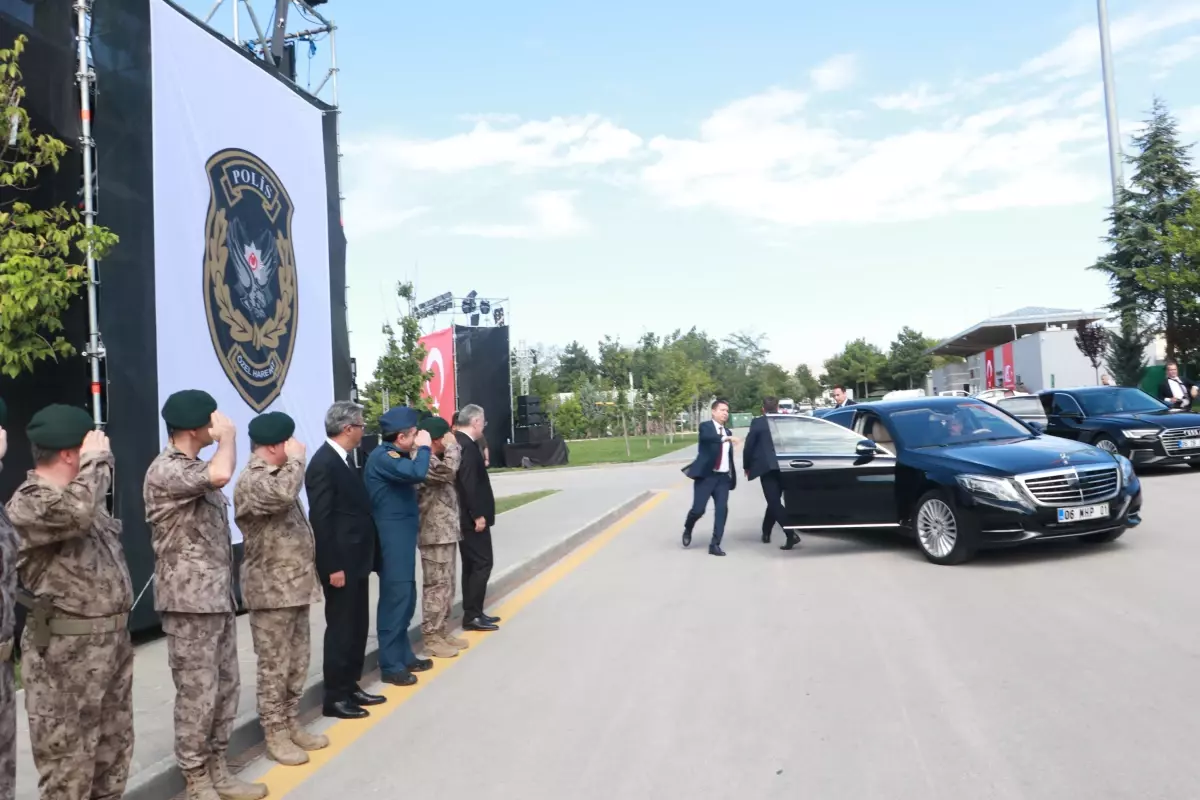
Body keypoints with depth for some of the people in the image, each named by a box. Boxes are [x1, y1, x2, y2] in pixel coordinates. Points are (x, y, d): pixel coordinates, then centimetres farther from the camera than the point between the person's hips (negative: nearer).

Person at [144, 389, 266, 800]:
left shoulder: (196, 466, 14)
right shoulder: (165, 471, -16)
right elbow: (222, 474, -34)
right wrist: (228, 434, -15)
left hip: (218, 596, 9)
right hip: (190, 601, -9)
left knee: (225, 687, 14)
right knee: (198, 694, 0)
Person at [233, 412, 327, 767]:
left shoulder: (277, 476, 15)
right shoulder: (252, 481, -16)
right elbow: (283, 494, -39)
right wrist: (296, 458, -22)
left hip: (295, 585, 9)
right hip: (271, 590, -9)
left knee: (297, 663, 15)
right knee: (274, 666, 2)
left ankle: (292, 724, 26)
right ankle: (275, 734, 13)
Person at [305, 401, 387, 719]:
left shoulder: (344, 459, 11)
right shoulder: (323, 464, -18)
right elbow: (320, 520, -20)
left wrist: (365, 556, 14)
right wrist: (333, 566, -20)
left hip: (356, 559, 9)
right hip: (340, 563, -9)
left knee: (357, 627, 16)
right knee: (341, 628, 1)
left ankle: (351, 686, 28)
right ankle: (335, 697, 13)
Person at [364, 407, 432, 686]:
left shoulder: (394, 456, 14)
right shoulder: (383, 457, -18)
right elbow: (416, 474, -32)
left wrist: (417, 452, 6)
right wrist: (424, 447, -17)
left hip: (401, 537, 10)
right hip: (392, 539, -10)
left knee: (405, 598, 16)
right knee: (395, 599, -4)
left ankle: (404, 656, 27)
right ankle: (390, 665, 4)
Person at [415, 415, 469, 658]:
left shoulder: (437, 459, 15)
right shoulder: (424, 461, -16)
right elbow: (448, 472, -31)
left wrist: (454, 447, 13)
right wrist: (451, 446, -16)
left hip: (447, 532, 10)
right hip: (435, 534, -10)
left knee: (448, 585, 14)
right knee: (437, 586, -4)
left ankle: (442, 632, 23)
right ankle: (432, 638, 4)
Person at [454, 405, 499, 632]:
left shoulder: (457, 442, 11)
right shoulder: (467, 445, -19)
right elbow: (469, 484, -24)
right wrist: (478, 515, -21)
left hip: (465, 516, 10)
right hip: (471, 517, -10)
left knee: (471, 565, 14)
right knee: (482, 564, -4)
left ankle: (472, 613, 20)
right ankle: (472, 616, -1)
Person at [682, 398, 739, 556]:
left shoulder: (728, 432, 15)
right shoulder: (705, 427, -5)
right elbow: (708, 437, -30)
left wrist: (732, 476, 16)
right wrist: (726, 438, -46)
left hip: (723, 477, 5)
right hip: (706, 476, -5)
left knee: (722, 510, -6)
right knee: (698, 509, -8)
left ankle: (715, 545, 0)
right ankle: (687, 530, 24)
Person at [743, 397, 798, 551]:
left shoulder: (757, 422, -4)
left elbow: (748, 447, -4)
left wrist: (747, 467, 9)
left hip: (767, 467, -5)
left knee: (774, 502, -5)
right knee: (774, 501, 18)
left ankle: (791, 535, -18)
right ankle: (766, 533, 28)